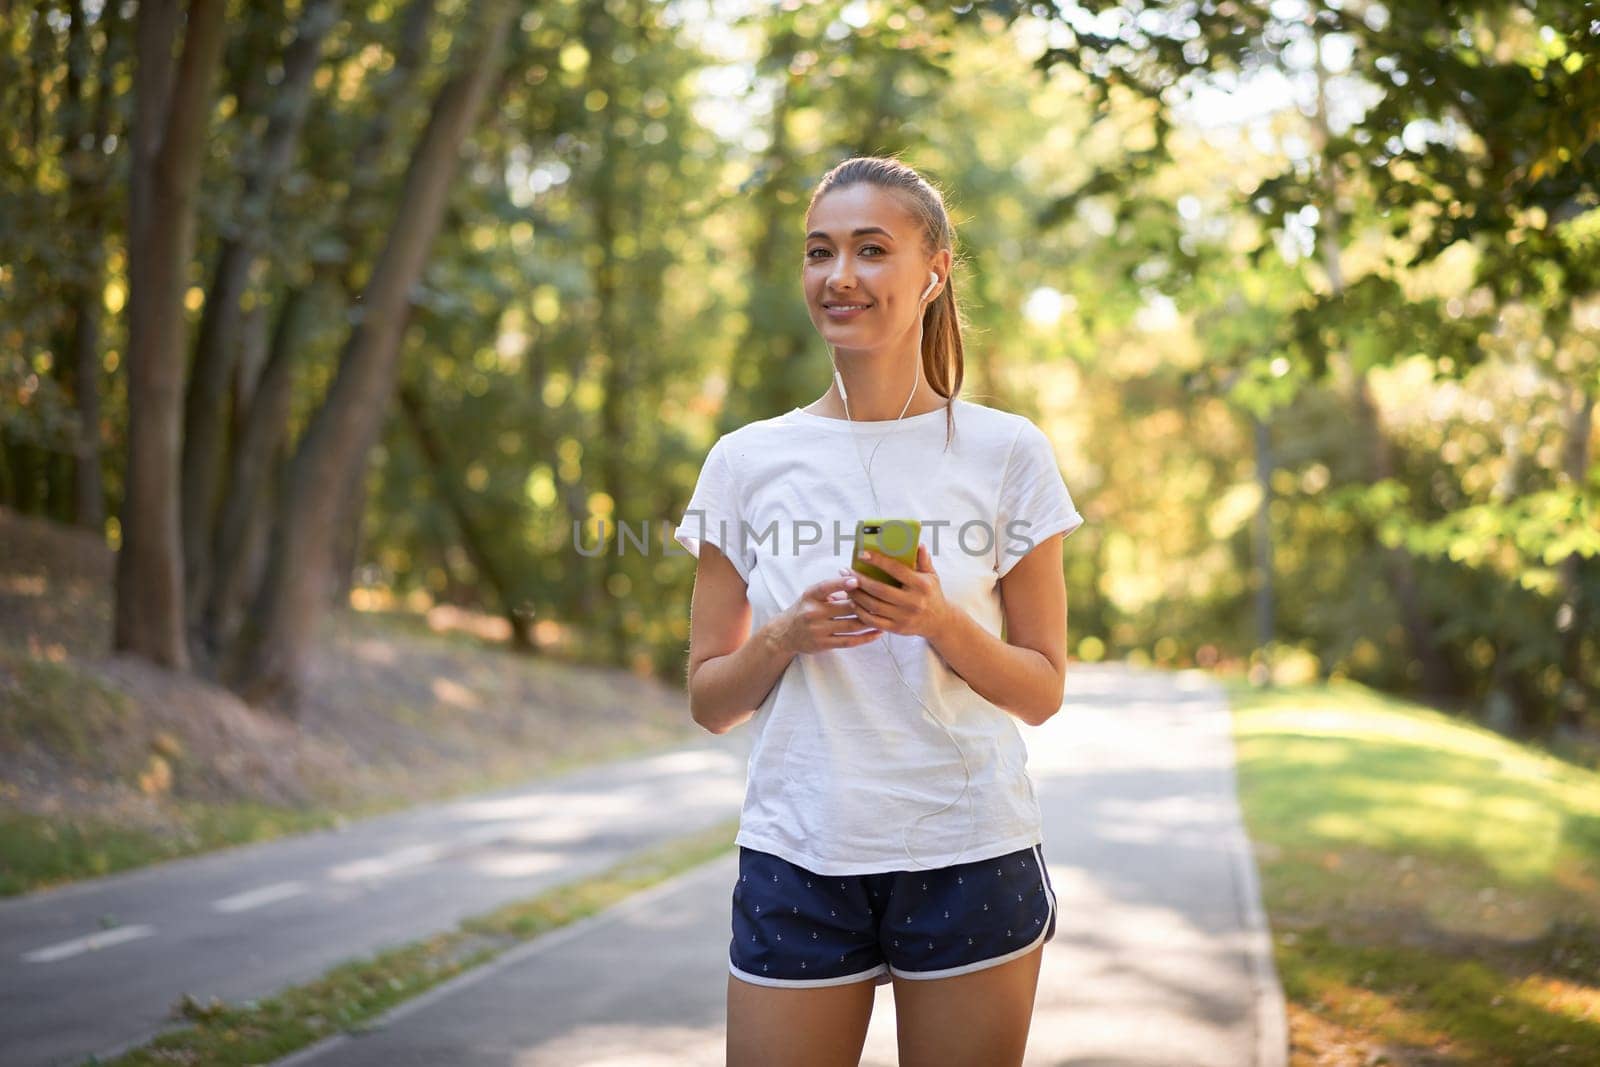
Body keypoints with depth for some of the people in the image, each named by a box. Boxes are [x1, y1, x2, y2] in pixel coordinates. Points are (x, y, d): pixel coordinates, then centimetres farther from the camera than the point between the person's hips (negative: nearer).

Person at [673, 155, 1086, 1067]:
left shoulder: (1006, 453, 1)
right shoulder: (748, 461, 5)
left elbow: (1042, 692, 4)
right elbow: (709, 701, 8)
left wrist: (941, 623, -14)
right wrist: (787, 637, -12)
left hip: (969, 855, -1)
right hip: (798, 856, 1)